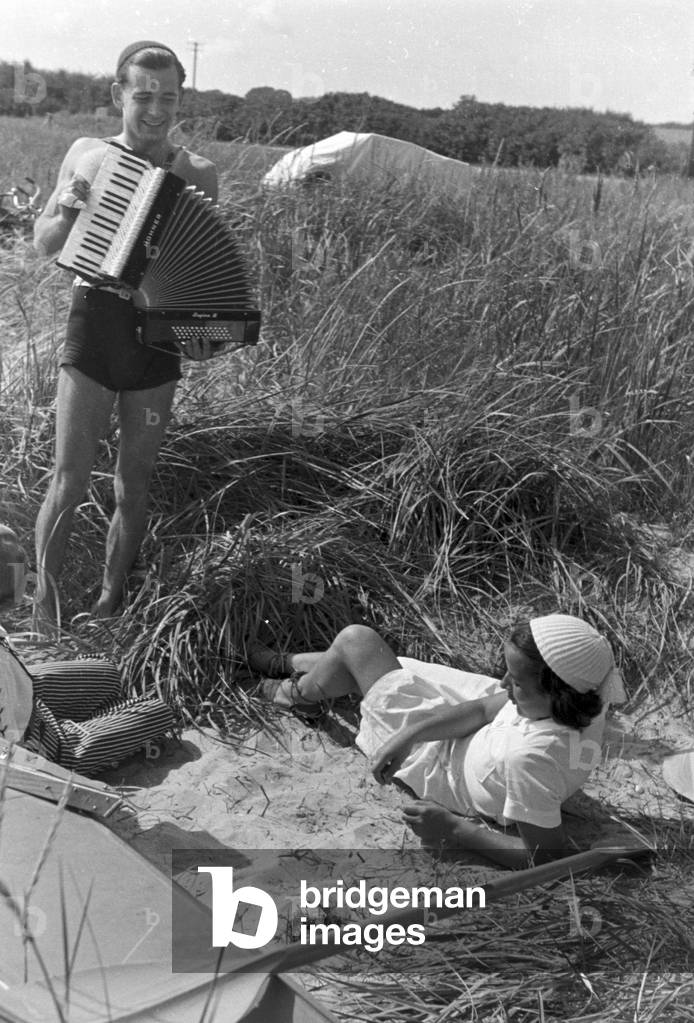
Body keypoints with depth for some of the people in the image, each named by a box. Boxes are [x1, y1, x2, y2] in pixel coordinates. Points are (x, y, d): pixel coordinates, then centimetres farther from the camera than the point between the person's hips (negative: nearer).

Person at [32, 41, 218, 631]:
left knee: (133, 489, 9)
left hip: (158, 337, 1)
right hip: (94, 324, -1)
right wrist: (68, 209, -9)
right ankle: (45, 604, 10)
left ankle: (110, 600, 25)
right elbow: (44, 245, 11)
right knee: (69, 483, -6)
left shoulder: (197, 175, 5)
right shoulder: (87, 155, 6)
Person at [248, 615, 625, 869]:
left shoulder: (530, 757, -46)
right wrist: (408, 735, -20)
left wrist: (456, 831, -30)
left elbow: (546, 859, -38)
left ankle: (295, 694, 41)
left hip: (443, 765, -7)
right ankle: (287, 664, 52)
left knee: (355, 643, 3)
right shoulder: (578, 700, -22)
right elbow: (485, 709, -12)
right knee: (355, 640, 16)